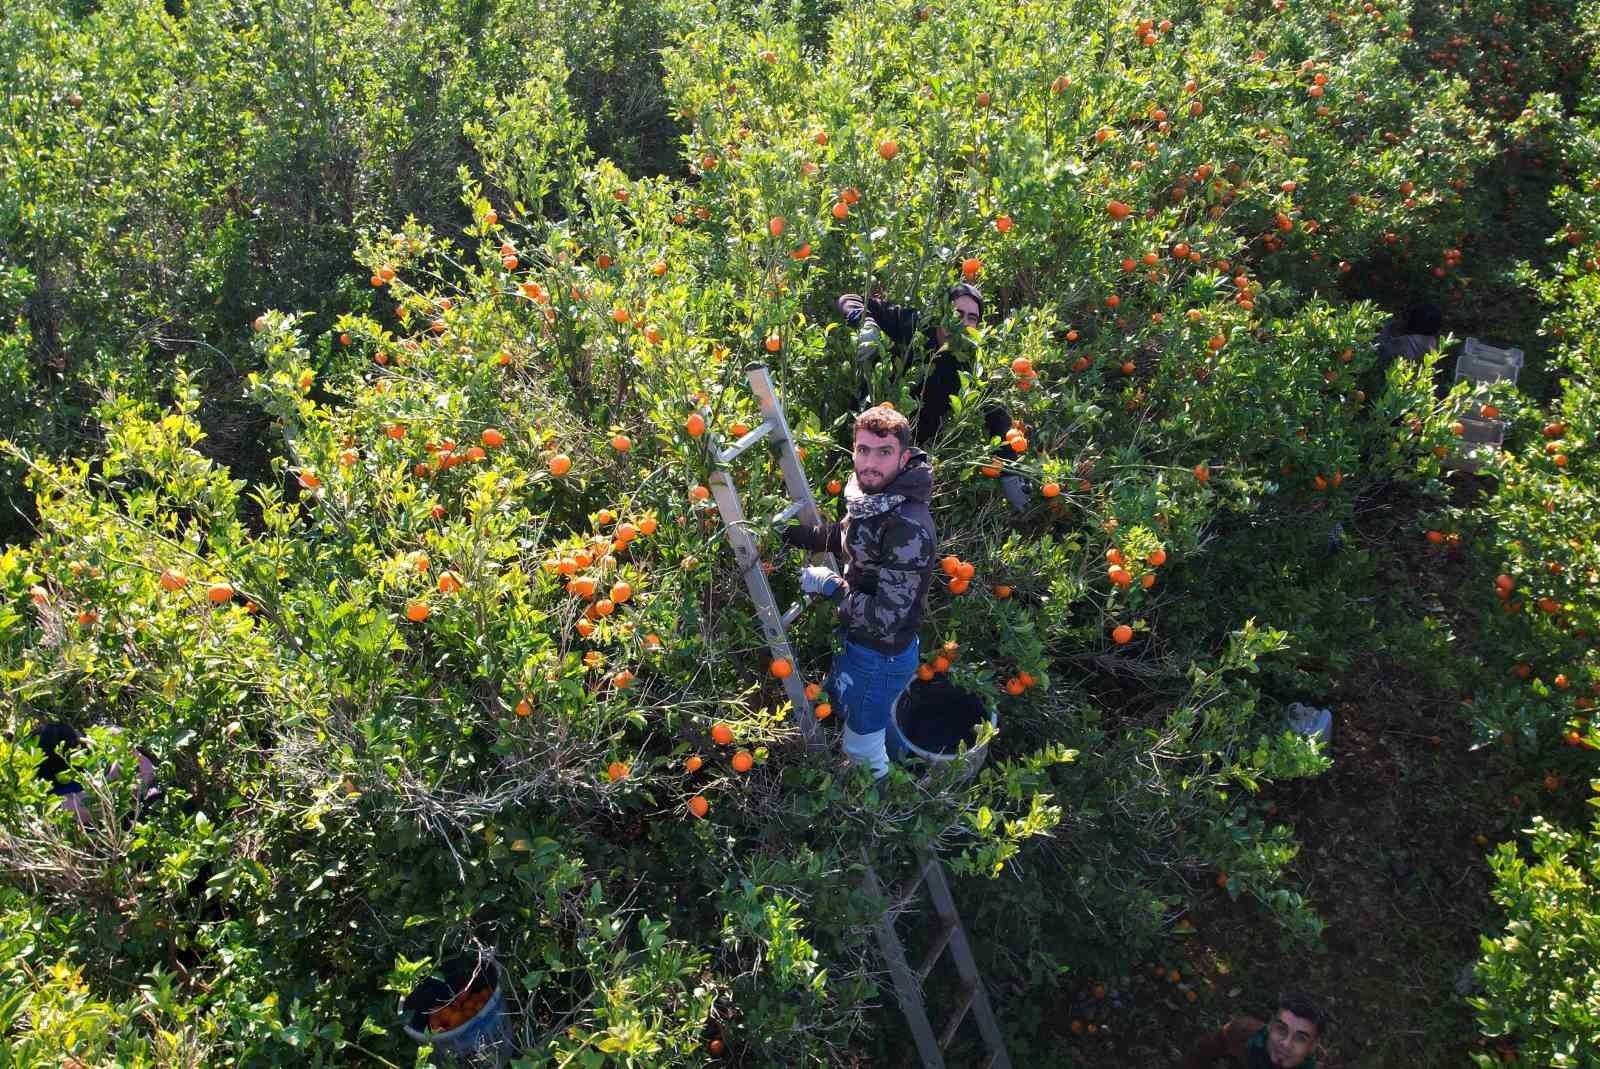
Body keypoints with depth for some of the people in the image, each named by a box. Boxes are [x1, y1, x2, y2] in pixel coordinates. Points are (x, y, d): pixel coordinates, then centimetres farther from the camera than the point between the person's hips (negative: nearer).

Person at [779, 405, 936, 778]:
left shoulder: (910, 529, -35)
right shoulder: (871, 494, -8)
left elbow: (886, 618, -33)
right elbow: (845, 536, 15)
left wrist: (829, 586, -22)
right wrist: (790, 532, 4)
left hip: (881, 655, -9)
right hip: (856, 639, 9)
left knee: (861, 748, 13)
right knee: (839, 696, 35)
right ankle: (899, 756, 61)